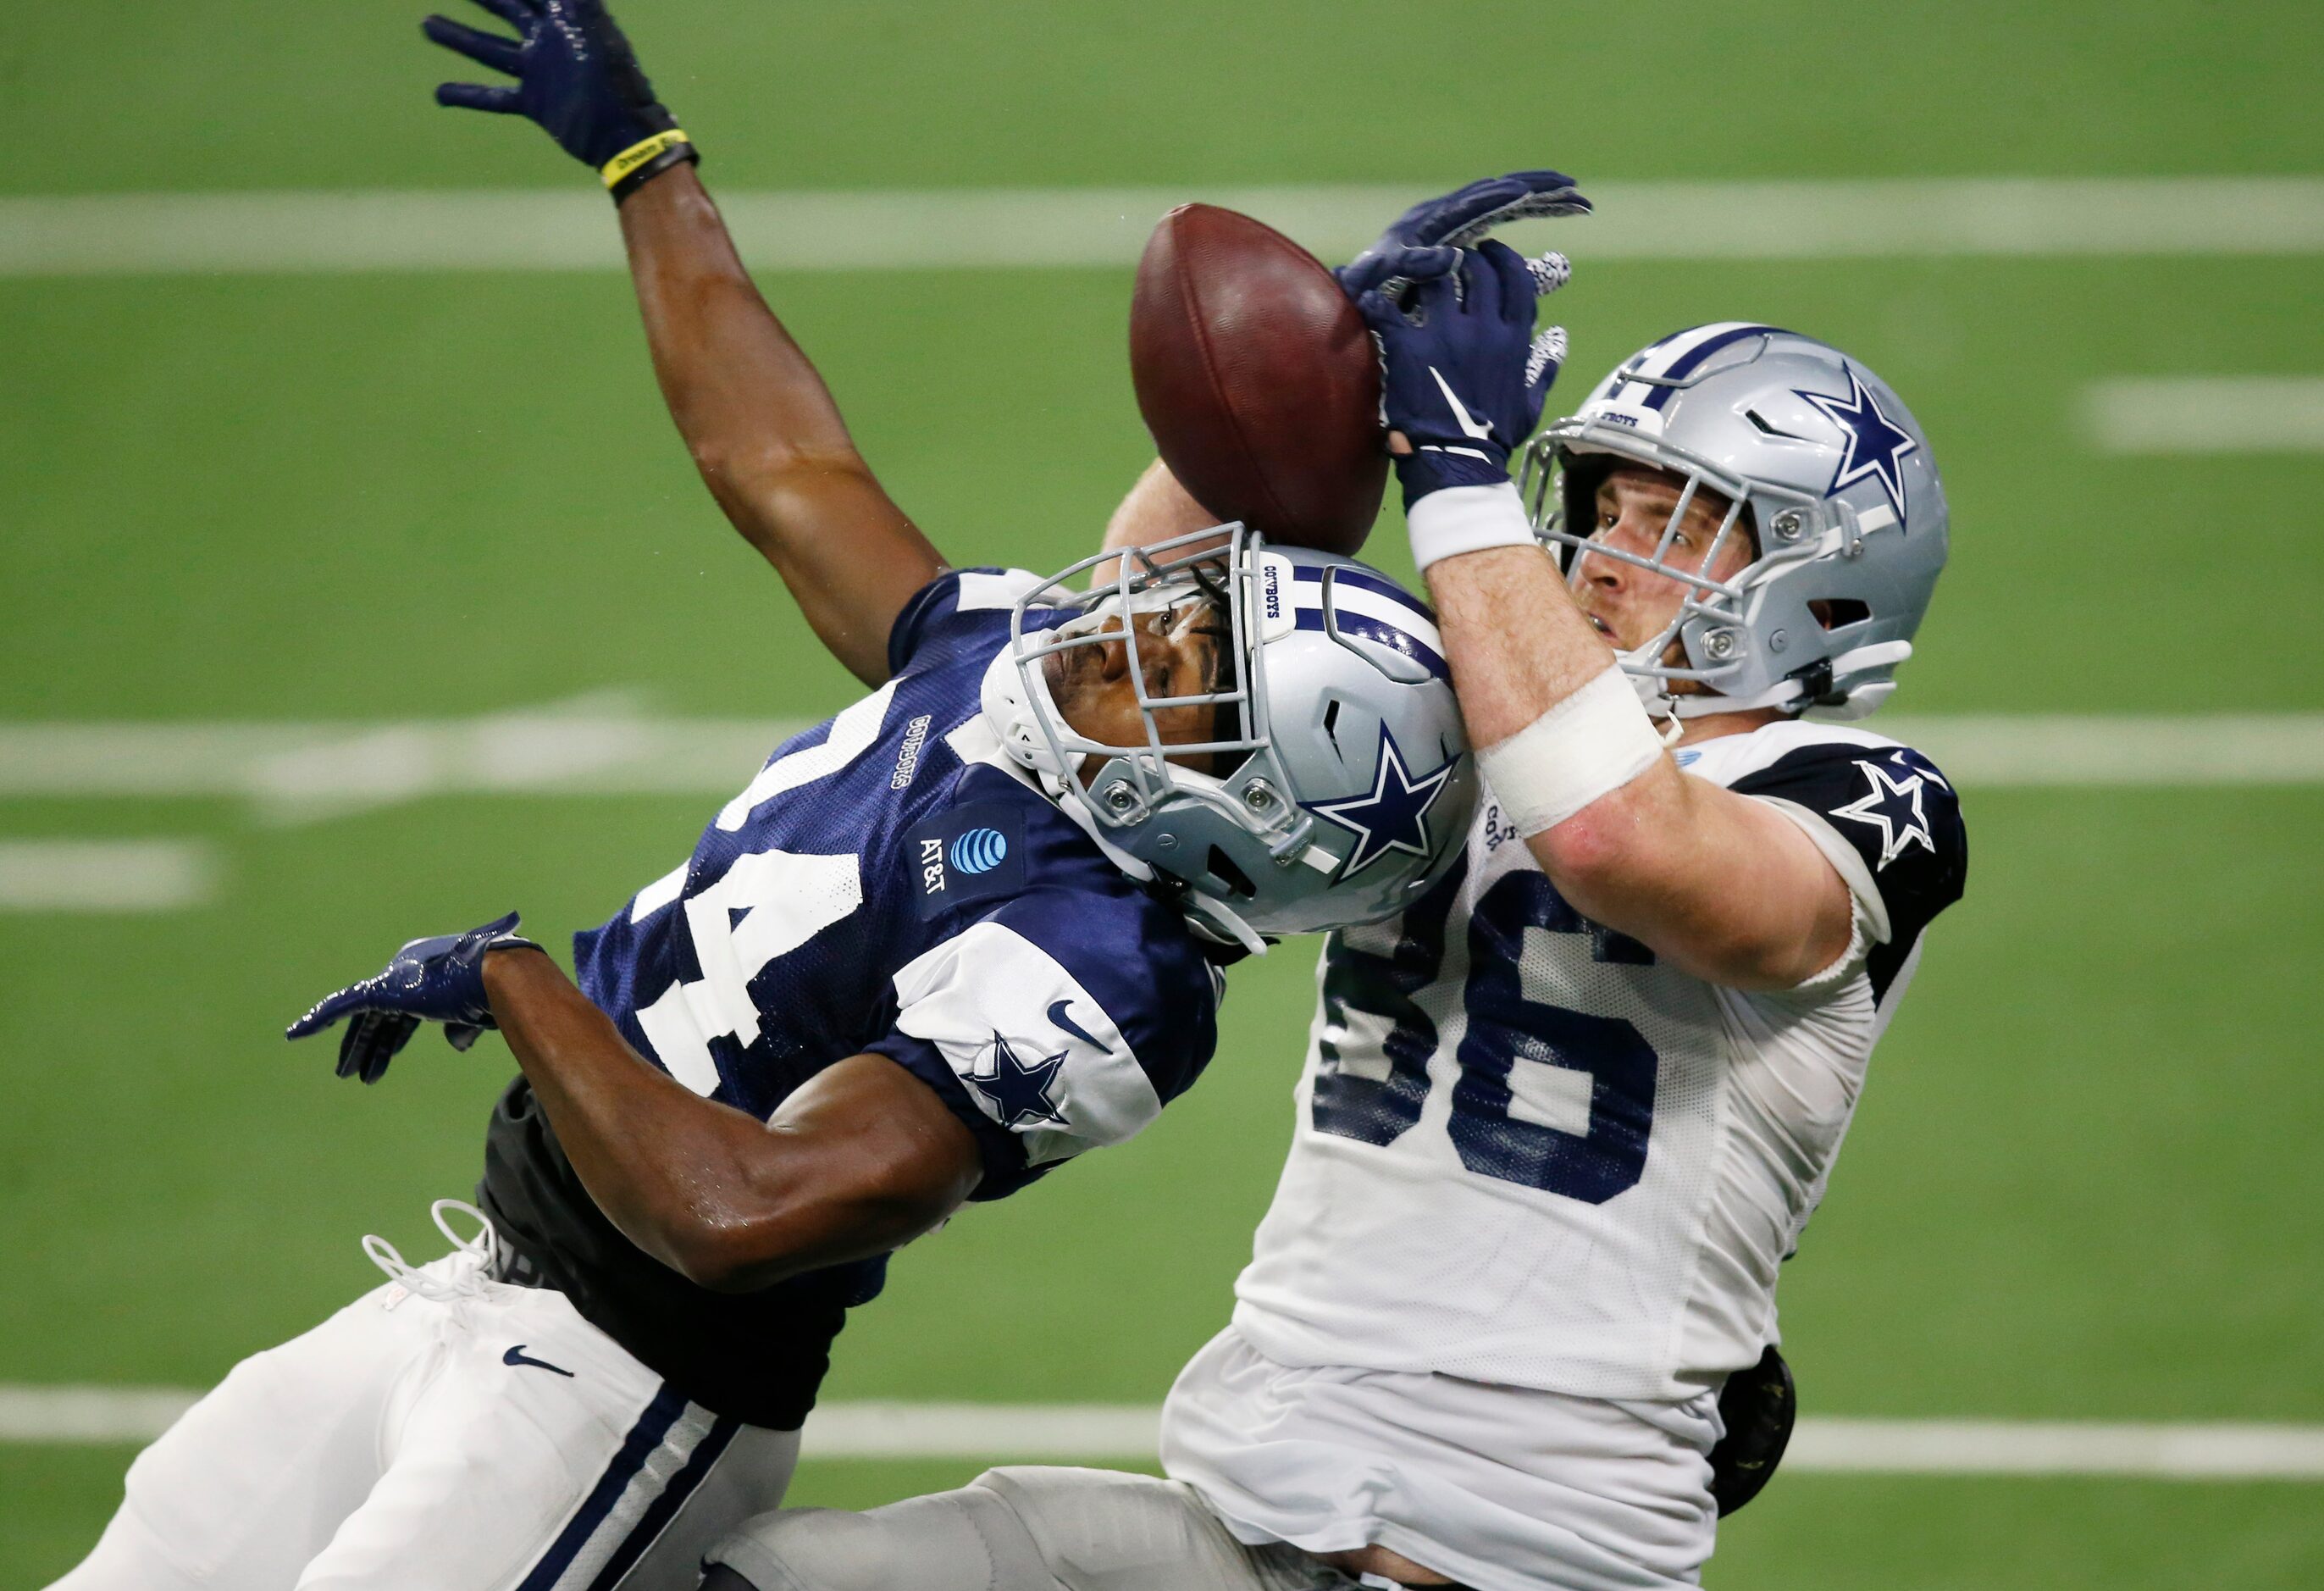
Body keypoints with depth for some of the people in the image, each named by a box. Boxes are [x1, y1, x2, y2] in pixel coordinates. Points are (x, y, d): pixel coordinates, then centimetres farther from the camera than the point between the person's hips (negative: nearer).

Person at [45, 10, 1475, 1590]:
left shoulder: (1077, 976, -26)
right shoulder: (1008, 650, 1)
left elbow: (740, 1210, -34)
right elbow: (786, 464, 17)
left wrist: (511, 980, -21)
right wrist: (635, 146, 22)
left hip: (624, 1384, -9)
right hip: (487, 1287, 9)